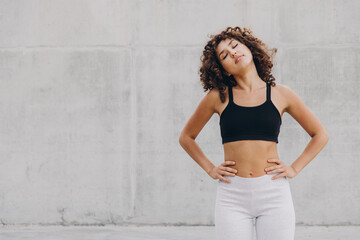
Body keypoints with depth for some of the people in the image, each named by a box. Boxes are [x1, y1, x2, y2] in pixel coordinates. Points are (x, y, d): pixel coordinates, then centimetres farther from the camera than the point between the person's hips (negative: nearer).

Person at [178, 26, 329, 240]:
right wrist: (210, 169, 7)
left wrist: (294, 169, 5)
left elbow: (320, 135, 15)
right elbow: (186, 137, 19)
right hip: (232, 197, 0)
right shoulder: (218, 97, 5)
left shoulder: (280, 94, 5)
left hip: (273, 193, 0)